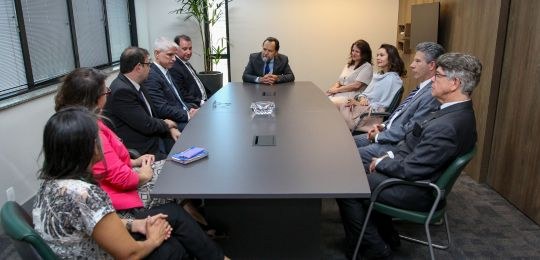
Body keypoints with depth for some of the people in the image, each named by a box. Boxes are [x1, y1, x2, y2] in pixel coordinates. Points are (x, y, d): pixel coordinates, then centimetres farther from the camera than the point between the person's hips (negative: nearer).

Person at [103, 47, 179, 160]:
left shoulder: (136, 86, 8)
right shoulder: (122, 91, -21)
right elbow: (147, 125, -21)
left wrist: (171, 129, 0)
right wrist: (167, 124, -1)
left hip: (155, 139, 9)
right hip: (142, 151, -9)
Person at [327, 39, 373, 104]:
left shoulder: (367, 67, -1)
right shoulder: (348, 65, 23)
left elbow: (356, 85, -12)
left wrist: (337, 90, -9)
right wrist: (332, 90, -3)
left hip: (351, 97, -7)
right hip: (338, 94, 7)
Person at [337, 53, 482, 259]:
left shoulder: (447, 126, -32)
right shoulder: (459, 110, 1)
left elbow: (409, 170, -26)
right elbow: (413, 142, 10)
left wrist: (381, 162, -10)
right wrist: (390, 155, -1)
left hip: (416, 191, -10)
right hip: (416, 174, 10)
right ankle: (386, 234, 28)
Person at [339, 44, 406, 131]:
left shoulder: (393, 79, -9)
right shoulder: (378, 75, 18)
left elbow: (383, 106, -14)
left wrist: (359, 104, -11)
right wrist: (362, 99, -6)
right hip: (363, 106, 8)